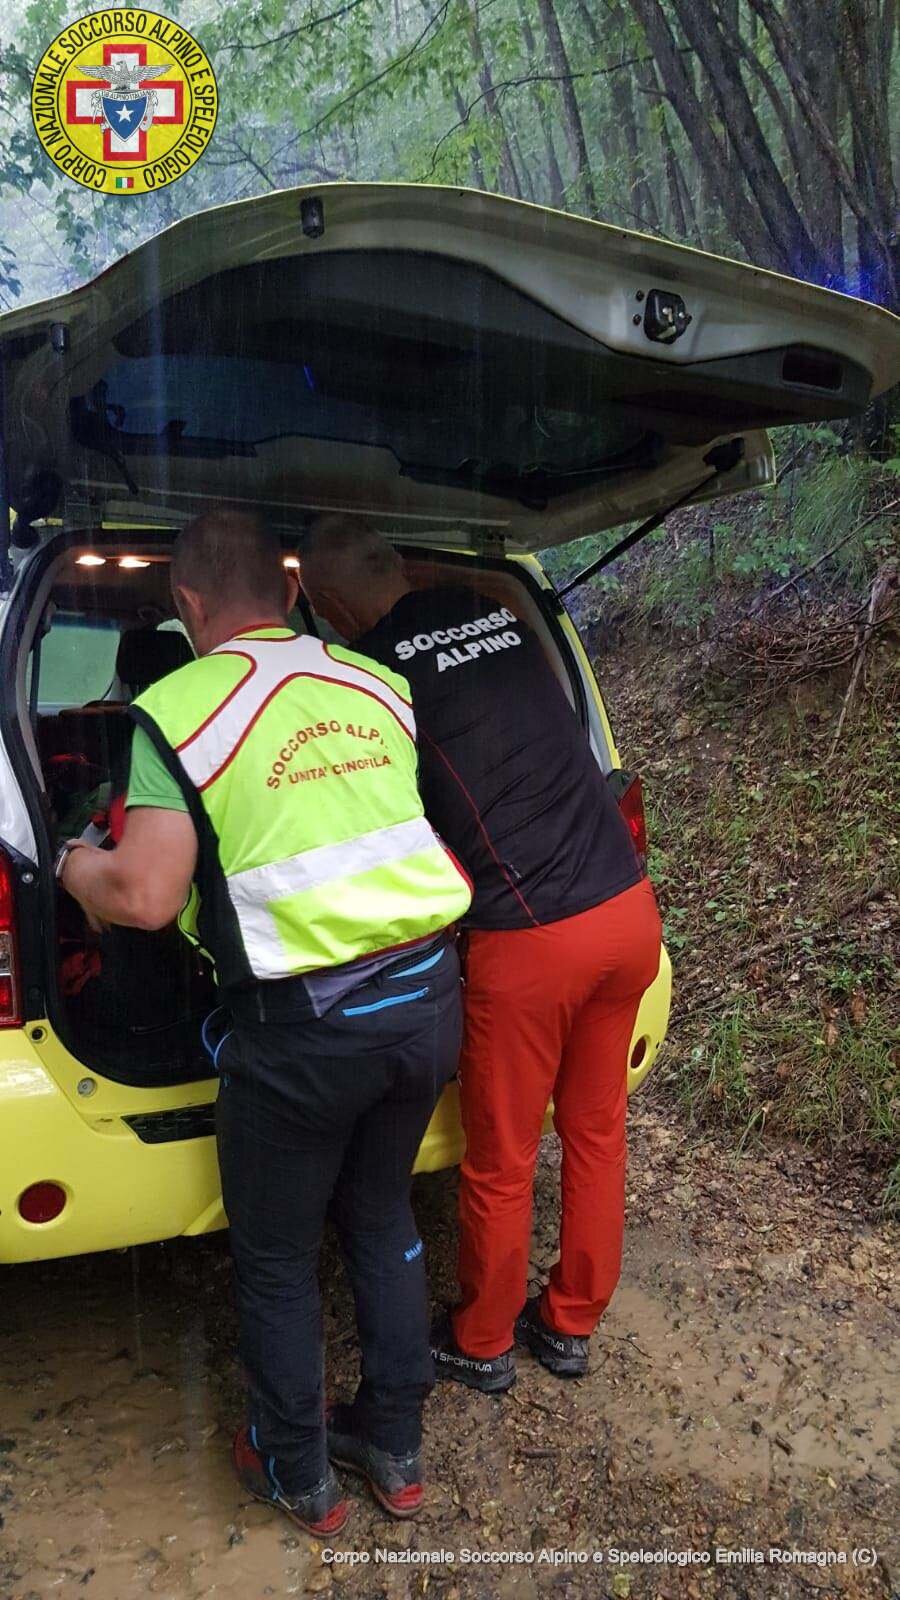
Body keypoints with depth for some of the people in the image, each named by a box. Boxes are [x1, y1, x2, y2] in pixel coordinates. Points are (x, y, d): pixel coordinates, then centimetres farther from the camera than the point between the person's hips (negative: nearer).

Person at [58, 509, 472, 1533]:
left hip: (305, 1028, -5)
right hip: (427, 996, 6)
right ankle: (394, 1449, 41)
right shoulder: (377, 683, 5)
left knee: (275, 1260, 19)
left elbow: (144, 898, -15)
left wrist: (74, 865, 7)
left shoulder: (178, 710, -10)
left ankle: (298, 1478, 39)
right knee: (382, 1217, 26)